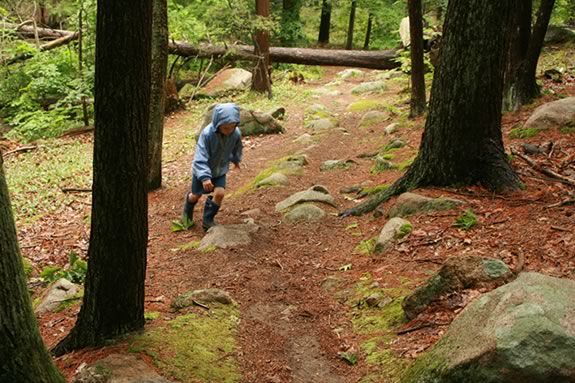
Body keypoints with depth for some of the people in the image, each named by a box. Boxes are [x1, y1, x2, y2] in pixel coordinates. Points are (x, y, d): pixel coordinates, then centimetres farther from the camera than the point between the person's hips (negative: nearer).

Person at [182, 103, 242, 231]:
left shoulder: (236, 133, -20)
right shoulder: (207, 134, -33)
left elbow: (237, 149, 5)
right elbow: (200, 158, -36)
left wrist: (236, 160, 24)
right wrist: (204, 177, -47)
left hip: (220, 170, 3)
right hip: (202, 170, -3)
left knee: (220, 193, -15)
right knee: (196, 195, 13)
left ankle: (208, 220, 7)